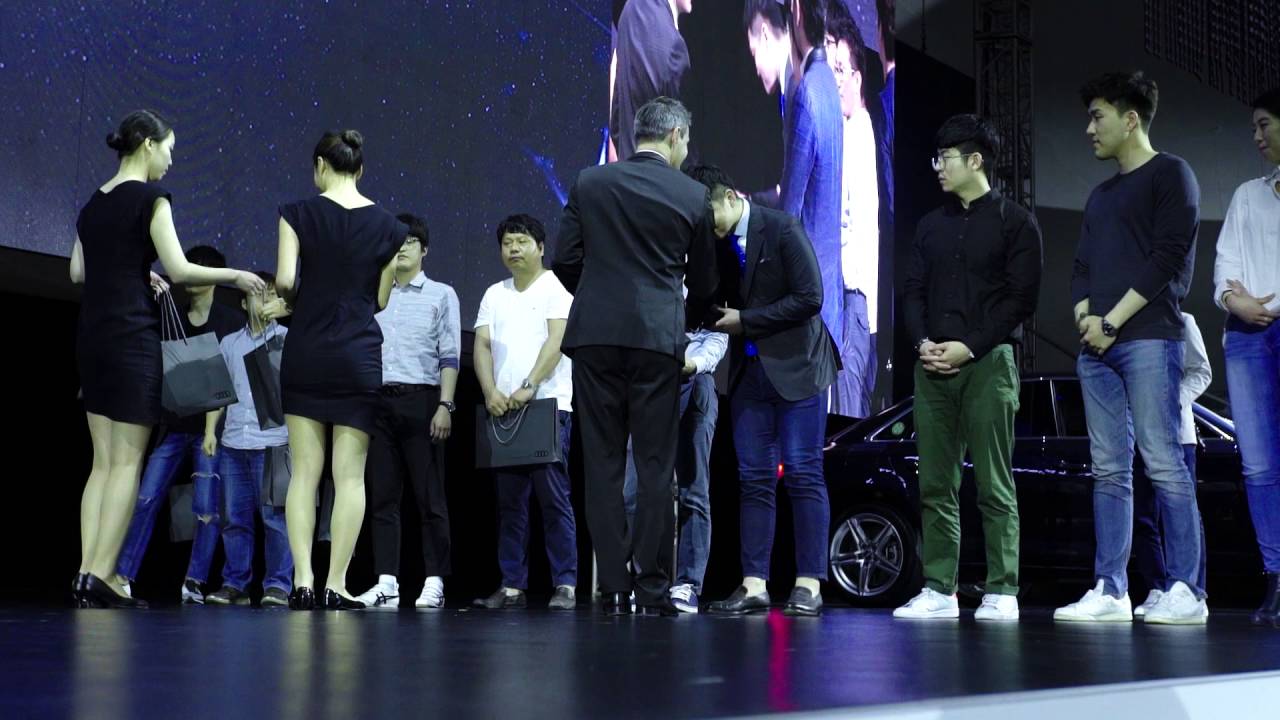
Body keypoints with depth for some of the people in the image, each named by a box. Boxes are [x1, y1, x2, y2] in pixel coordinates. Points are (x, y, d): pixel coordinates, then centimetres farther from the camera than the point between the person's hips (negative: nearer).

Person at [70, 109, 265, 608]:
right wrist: (236, 276, -1)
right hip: (132, 337, -7)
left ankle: (86, 572, 2)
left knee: (103, 462, 8)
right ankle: (100, 576, -9)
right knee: (127, 462, -4)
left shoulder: (93, 204, 14)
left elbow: (78, 272, 16)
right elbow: (179, 270, -13)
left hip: (91, 337, 7)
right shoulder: (150, 199, -8)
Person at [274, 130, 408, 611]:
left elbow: (285, 279, -8)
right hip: (360, 355, 1)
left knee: (304, 471, 4)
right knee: (350, 475, 2)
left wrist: (296, 299, 12)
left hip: (306, 353, -1)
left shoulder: (299, 213, -1)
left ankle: (302, 580, -4)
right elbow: (382, 299, 6)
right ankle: (336, 585, -2)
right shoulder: (388, 226, 4)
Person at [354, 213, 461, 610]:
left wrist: (444, 406, -10)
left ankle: (435, 582, -1)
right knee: (383, 495, 2)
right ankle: (386, 581, 3)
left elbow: (450, 356, 0)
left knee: (429, 495, -3)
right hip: (379, 399, 4)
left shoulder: (441, 295, 6)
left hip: (421, 399, -4)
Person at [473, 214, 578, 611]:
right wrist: (491, 392, -7)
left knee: (553, 497, -7)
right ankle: (512, 586, 8)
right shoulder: (494, 295, 17)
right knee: (509, 500, 5)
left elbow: (556, 341, -9)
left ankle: (565, 585, -6)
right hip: (502, 408, 5)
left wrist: (528, 387, -19)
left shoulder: (556, 289, 2)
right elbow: (482, 346, 10)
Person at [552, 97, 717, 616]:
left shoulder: (590, 183, 5)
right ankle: (652, 585, 2)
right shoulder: (692, 197, 2)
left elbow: (565, 260, 5)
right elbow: (702, 284, 11)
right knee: (655, 465, 4)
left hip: (594, 336, 2)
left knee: (603, 463, 5)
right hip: (657, 338, -1)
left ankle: (613, 587, 4)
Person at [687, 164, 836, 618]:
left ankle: (809, 585, -4)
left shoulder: (782, 229, -11)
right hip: (749, 371, 6)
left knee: (803, 475, -5)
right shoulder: (714, 243, 6)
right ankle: (754, 585, 3)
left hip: (795, 367, -6)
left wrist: (745, 320, -14)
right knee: (755, 479, 3)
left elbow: (809, 297, -15)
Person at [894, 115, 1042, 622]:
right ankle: (938, 590, 8)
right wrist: (923, 342, -3)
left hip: (987, 364, -5)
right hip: (933, 366, 6)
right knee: (936, 485, 4)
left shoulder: (1014, 222, 1)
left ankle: (1002, 593, -3)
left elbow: (1021, 298, -5)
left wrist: (970, 347, -13)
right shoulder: (931, 226, 19)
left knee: (994, 485, -6)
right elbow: (913, 291, 16)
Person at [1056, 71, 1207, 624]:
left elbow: (1168, 257, -8)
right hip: (1095, 347, 8)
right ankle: (1109, 592, 3)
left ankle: (1186, 591, -11)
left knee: (1163, 464, -11)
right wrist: (1085, 316, 1)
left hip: (1147, 339, -8)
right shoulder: (1101, 194, 25)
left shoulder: (1169, 174, 1)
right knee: (1109, 470, 4)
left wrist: (1113, 320, -11)